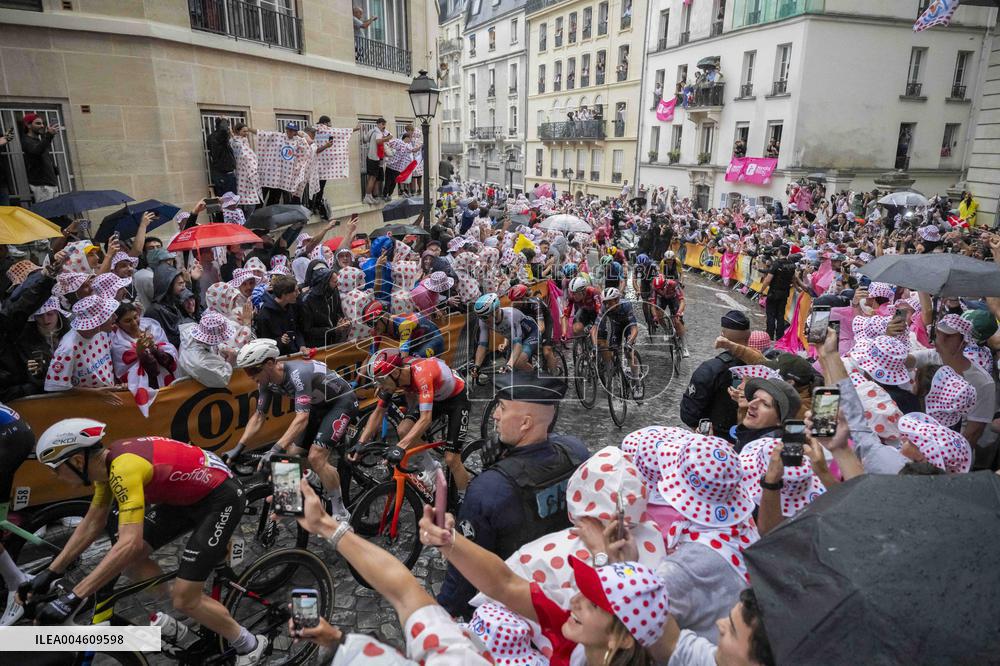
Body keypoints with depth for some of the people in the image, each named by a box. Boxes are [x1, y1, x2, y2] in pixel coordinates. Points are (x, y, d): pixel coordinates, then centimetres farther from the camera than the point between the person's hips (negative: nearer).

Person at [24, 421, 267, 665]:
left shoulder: (124, 468, -29)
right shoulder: (106, 461, -1)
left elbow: (130, 544, -36)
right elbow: (92, 524, 12)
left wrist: (73, 598, -35)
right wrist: (51, 572, 10)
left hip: (221, 498, -9)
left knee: (184, 599, -8)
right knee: (130, 560, 7)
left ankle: (249, 645, 14)